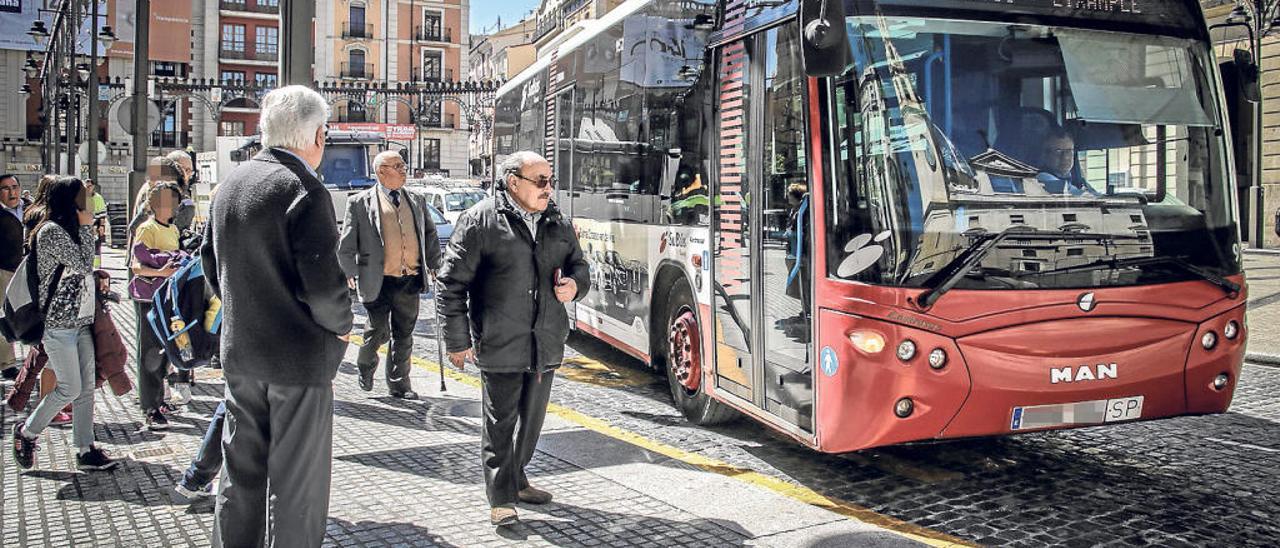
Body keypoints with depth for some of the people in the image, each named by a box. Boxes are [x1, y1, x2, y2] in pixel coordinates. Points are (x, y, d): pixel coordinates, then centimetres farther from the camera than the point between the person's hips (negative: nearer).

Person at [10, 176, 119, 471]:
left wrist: (97, 277, 3)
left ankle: (86, 450, 9)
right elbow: (83, 264, -17)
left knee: (87, 387, 5)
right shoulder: (51, 231, -14)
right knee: (70, 388, -5)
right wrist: (87, 227, -10)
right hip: (58, 322, -9)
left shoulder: (69, 229, 16)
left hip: (81, 319, 9)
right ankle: (27, 432, 18)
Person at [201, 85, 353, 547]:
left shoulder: (231, 184, 7)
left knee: (241, 470, 19)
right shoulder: (304, 190, -19)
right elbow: (322, 283, -23)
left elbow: (211, 263, 15)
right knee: (296, 481, 4)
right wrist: (341, 326, -5)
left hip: (239, 352, 8)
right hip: (300, 355, -8)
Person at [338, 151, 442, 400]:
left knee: (404, 335, 10)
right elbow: (347, 243, 1)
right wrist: (349, 274, -3)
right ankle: (366, 367, 34)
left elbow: (430, 234, 20)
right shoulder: (360, 203, -2)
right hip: (379, 281, -4)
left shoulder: (417, 200, 11)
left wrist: (435, 265, 14)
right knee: (379, 332, 4)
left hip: (410, 280, 4)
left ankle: (399, 383, 22)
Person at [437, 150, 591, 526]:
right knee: (500, 422, 1)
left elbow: (578, 265, 22)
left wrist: (575, 285, -4)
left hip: (546, 345, 6)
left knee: (532, 419, 17)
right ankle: (501, 498, 12)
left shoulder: (557, 223, 8)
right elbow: (452, 283, -7)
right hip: (500, 347, -6)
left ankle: (516, 480, 36)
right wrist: (458, 340, -8)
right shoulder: (480, 221, -9)